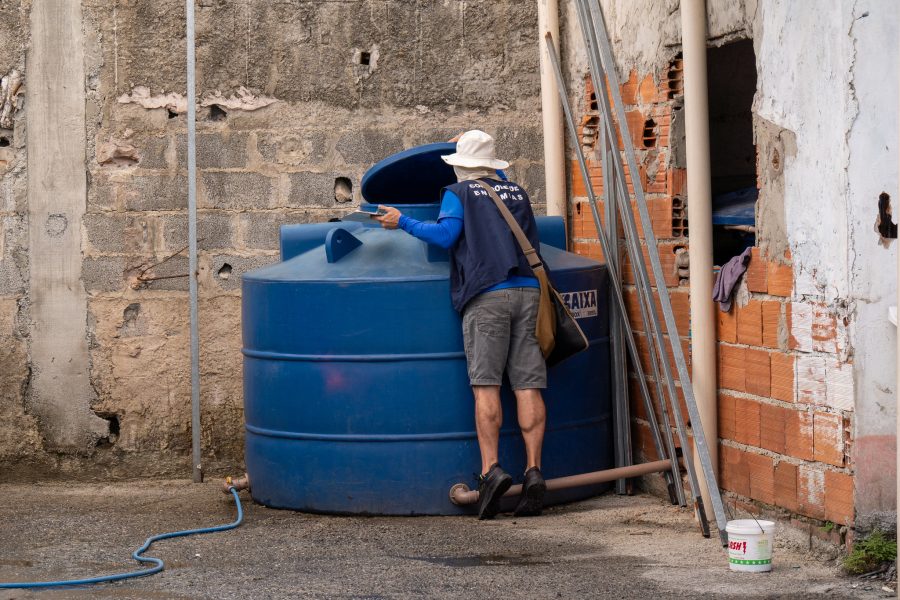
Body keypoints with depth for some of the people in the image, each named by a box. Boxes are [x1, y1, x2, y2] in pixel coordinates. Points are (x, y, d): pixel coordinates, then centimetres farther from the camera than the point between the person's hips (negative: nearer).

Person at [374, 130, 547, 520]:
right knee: (527, 385, -1)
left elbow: (445, 234, -5)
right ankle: (534, 472, -8)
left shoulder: (459, 193, 8)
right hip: (528, 291, 4)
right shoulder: (516, 193, 22)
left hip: (487, 294, -4)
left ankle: (491, 470, -17)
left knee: (486, 385, -6)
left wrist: (403, 223, 6)